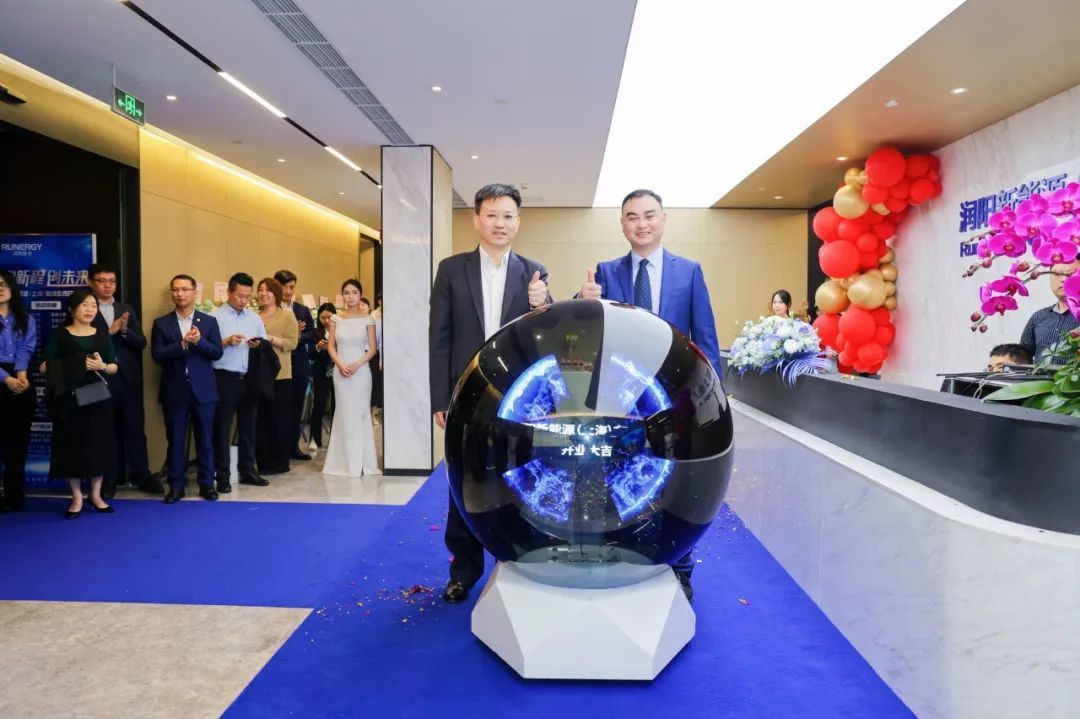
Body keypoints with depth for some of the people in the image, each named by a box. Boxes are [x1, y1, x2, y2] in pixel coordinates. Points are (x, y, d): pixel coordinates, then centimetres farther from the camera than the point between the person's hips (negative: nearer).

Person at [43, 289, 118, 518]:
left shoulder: (102, 334, 9)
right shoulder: (59, 334, 2)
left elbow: (115, 367, 9)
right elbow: (45, 367, -4)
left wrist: (102, 366, -12)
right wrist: (74, 367, -17)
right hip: (69, 399, -2)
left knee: (99, 444, 3)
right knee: (72, 445, 1)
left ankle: (96, 494, 15)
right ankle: (77, 497, 12)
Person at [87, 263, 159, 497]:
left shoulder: (127, 309, 12)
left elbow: (141, 342, 5)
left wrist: (124, 331, -13)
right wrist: (109, 331, -19)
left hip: (129, 378, 3)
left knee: (135, 428, 7)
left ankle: (141, 474, 16)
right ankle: (109, 479, 16)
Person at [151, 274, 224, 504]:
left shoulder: (209, 321, 5)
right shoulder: (161, 323, 4)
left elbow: (217, 352, -2)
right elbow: (157, 355, -6)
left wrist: (199, 341, -19)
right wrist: (182, 344, -18)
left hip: (203, 389, 0)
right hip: (174, 391, 0)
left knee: (205, 439, 6)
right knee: (175, 440, 6)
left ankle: (207, 484, 16)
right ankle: (176, 486, 16)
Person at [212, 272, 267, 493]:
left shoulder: (255, 318, 12)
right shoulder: (216, 316, -3)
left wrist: (257, 346, -9)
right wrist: (226, 342, -22)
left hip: (249, 379, 5)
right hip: (224, 378, -5)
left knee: (248, 426, 11)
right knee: (222, 427, 1)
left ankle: (247, 471, 22)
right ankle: (223, 476, 9)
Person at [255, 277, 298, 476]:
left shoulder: (287, 315, 1)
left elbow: (292, 342, -7)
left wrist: (271, 339, -18)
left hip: (280, 375, -3)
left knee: (280, 420, 3)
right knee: (260, 420, 5)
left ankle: (280, 462, 13)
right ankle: (263, 462, 15)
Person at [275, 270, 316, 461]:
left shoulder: (303, 310, 12)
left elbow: (313, 335, 7)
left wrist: (299, 336, -13)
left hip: (300, 365, 5)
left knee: (297, 407, 10)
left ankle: (293, 446, 19)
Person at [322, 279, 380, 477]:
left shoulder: (367, 320, 0)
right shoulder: (336, 319, 6)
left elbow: (372, 349, -2)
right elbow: (330, 346, 5)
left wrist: (357, 364, -14)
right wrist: (340, 364, -10)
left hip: (361, 371, -2)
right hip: (340, 371, 2)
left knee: (360, 413, 2)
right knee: (344, 413, 5)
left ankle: (362, 461, 10)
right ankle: (345, 461, 12)